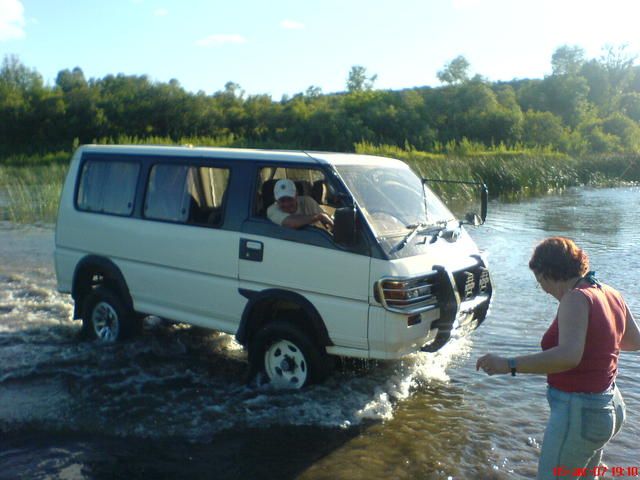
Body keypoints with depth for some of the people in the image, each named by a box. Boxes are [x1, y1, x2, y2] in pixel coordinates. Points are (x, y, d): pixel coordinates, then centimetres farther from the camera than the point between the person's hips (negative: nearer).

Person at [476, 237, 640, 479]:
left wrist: (508, 364, -37)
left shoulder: (576, 298, -22)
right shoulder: (610, 294, 4)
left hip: (578, 412, -10)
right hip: (610, 407, 10)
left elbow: (569, 356, -37)